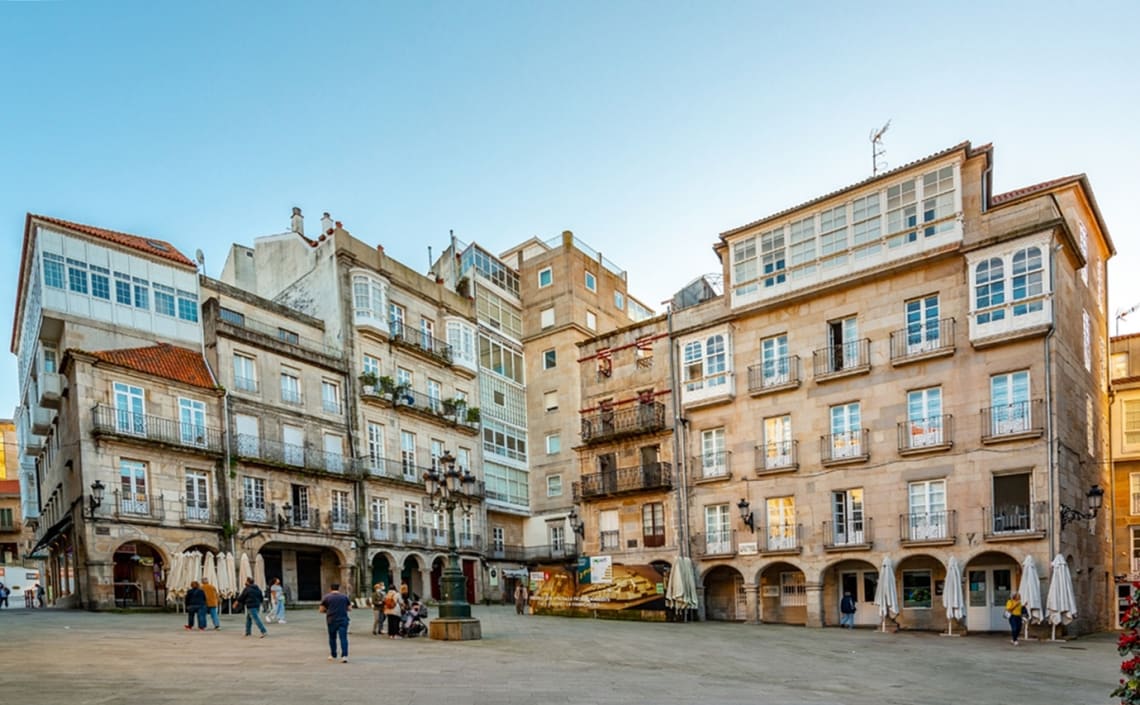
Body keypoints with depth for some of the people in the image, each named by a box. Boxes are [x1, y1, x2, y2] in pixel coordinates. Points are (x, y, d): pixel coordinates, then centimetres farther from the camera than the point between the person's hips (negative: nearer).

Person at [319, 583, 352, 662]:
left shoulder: (326, 597, 0)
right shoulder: (344, 596, 4)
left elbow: (322, 610, 1)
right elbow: (349, 608, 6)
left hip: (331, 620, 0)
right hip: (343, 620, 0)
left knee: (332, 638, 16)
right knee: (343, 637, -2)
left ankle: (333, 656, 25)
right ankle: (344, 655, -14)